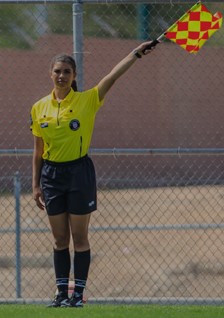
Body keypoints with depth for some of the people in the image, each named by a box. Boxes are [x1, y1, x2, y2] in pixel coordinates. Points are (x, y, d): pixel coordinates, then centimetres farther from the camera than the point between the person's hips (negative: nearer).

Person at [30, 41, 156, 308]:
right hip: (51, 174, 3)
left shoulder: (86, 100, -4)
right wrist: (35, 185, 8)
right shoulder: (39, 108, 5)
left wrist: (136, 54, -28)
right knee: (60, 239, 7)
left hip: (79, 172, -3)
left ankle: (78, 293, 5)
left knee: (79, 238, 0)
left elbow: (112, 76, -16)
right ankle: (62, 293, 12)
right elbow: (38, 151, 10)